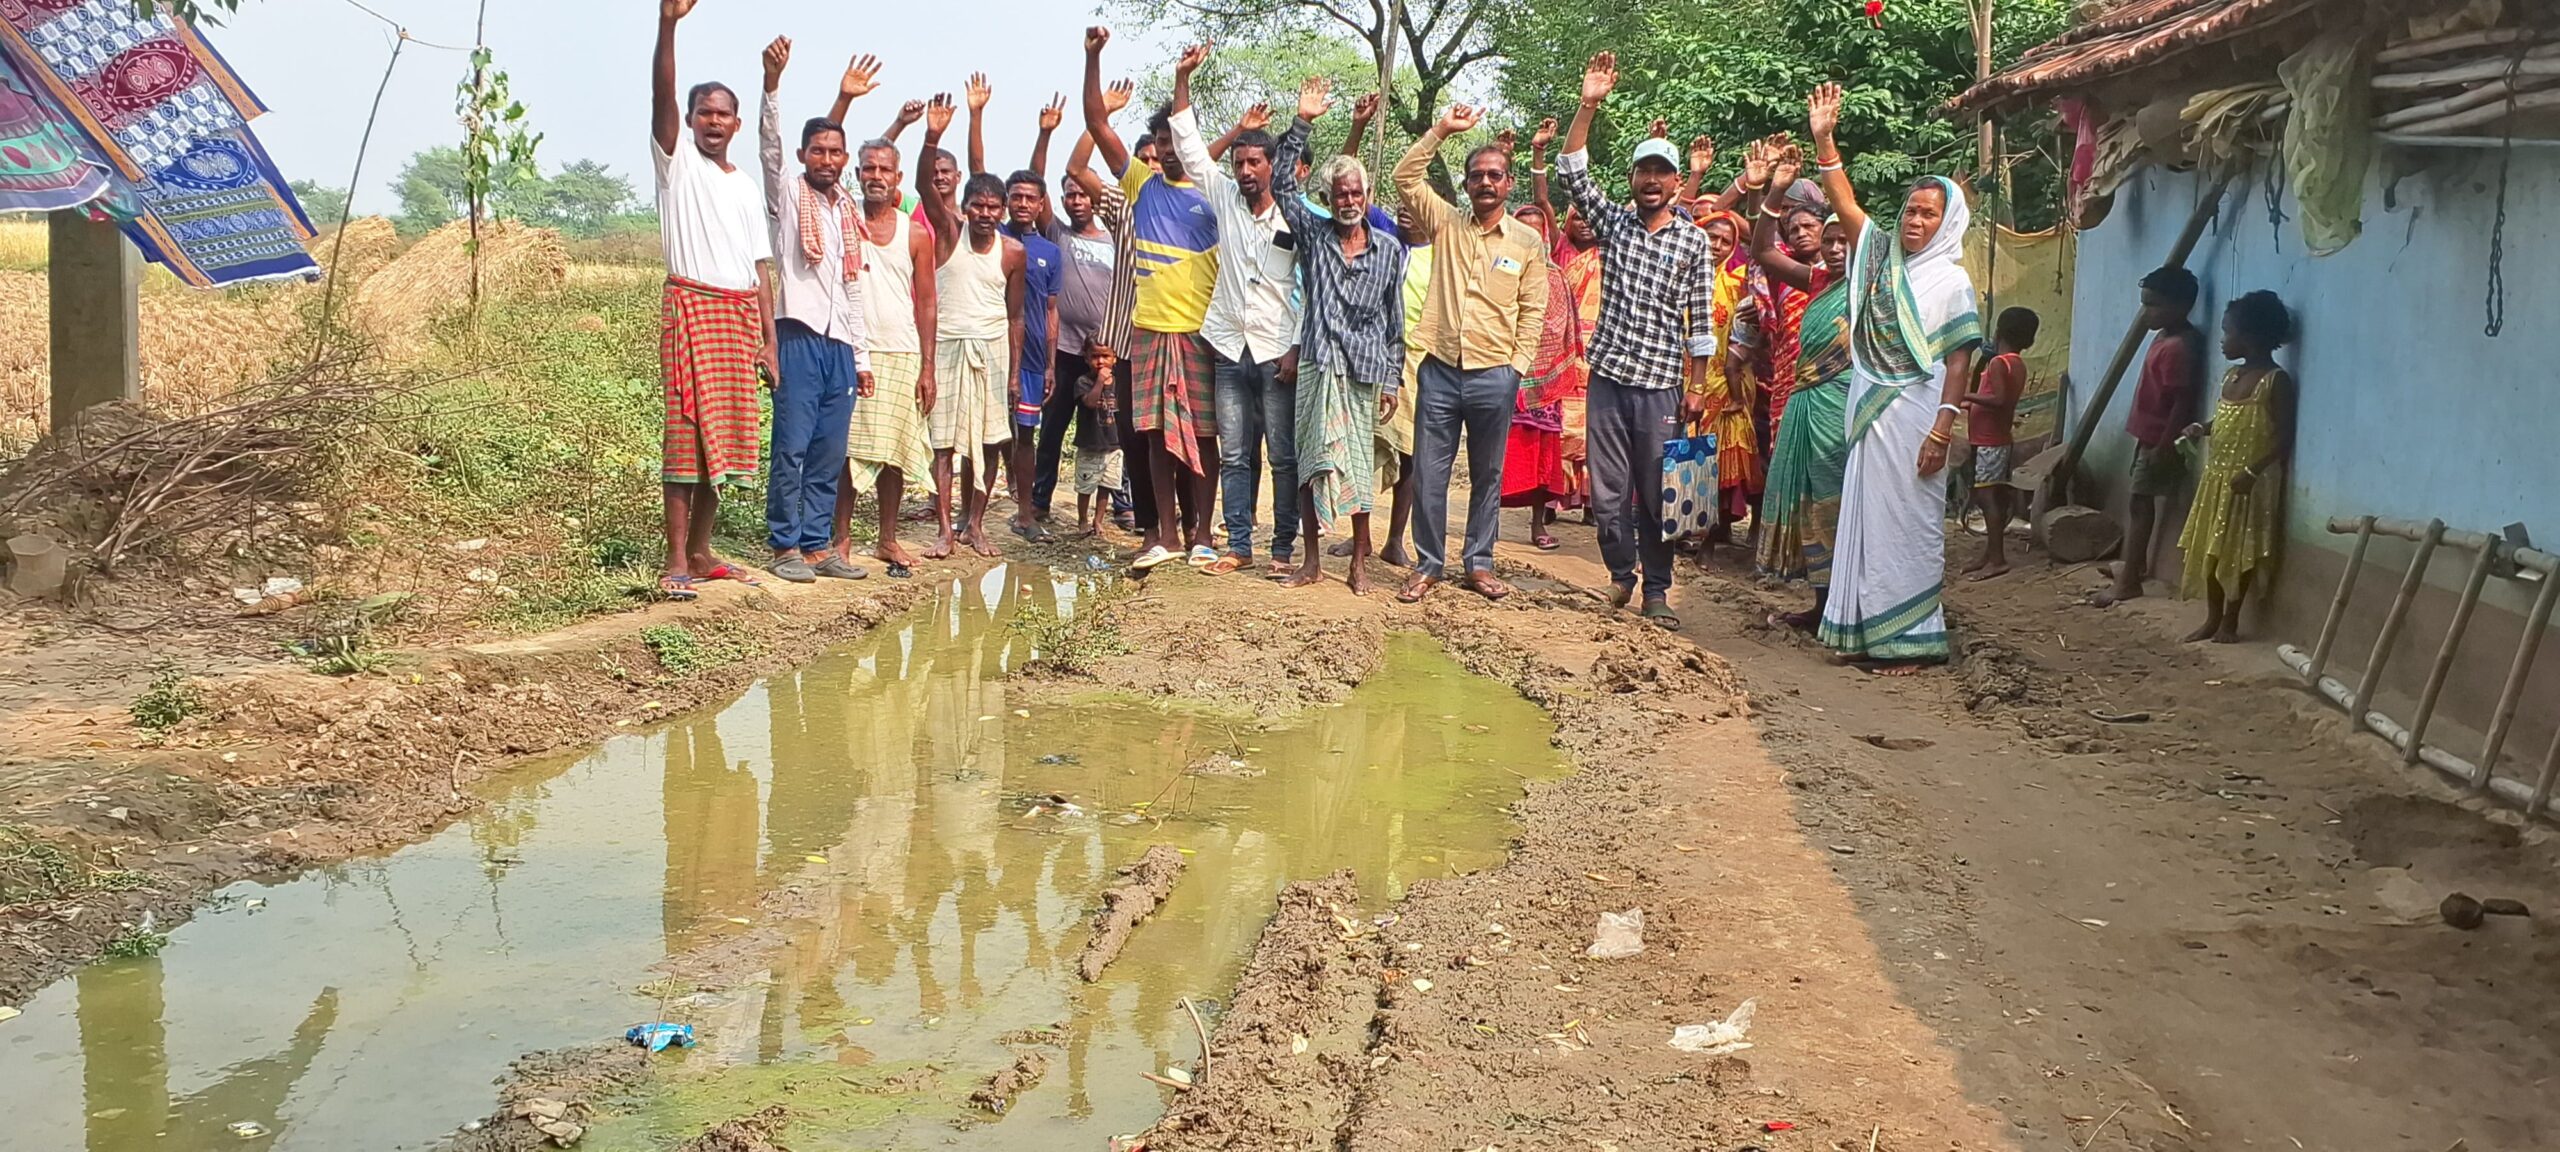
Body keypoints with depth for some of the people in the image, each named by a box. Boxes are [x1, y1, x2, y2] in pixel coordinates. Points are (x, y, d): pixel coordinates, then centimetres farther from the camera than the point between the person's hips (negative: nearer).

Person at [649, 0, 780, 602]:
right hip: (691, 305, -5)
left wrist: (769, 339, 7)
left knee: (723, 435, 7)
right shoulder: (676, 160, 2)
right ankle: (676, 562, -9)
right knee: (687, 429, -10)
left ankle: (701, 552, 15)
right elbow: (662, 94, -15)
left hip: (740, 314, 5)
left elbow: (760, 266, 14)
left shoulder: (747, 187, 17)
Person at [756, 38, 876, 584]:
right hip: (799, 336, -6)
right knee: (792, 447, -6)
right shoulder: (787, 196, 3)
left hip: (840, 344, 6)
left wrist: (861, 358, 17)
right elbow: (770, 146, -16)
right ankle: (786, 547, 0)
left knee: (829, 455, 6)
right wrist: (773, 81, -30)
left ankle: (818, 545, 11)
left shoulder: (849, 214, 18)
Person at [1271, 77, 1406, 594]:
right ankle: (1312, 558, 12)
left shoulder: (1390, 250, 6)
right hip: (1318, 366, 1)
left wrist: (1392, 378, 4)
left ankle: (1359, 563, 11)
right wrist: (1302, 123, -8)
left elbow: (1395, 320, 7)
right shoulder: (1314, 234, 7)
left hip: (1366, 371, 0)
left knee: (1361, 464, 3)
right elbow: (1282, 183, -1)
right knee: (1311, 461, 2)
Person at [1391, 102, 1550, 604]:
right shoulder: (1446, 224, 6)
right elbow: (1406, 177, 0)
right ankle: (1429, 564, 13)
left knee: (1487, 476, 10)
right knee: (1429, 474, 2)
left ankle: (1479, 562, 21)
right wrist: (1442, 130, -6)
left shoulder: (1528, 241, 3)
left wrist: (1518, 369, -3)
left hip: (1494, 375, -1)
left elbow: (1532, 311, 3)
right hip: (1439, 369, 1)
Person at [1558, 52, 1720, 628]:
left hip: (1662, 385, -2)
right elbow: (1573, 171, -2)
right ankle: (1621, 573, 24)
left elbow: (1702, 322, 3)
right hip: (1608, 378, 2)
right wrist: (1588, 105, -12)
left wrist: (1696, 389, 0)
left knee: (1656, 493, 3)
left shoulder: (1694, 241, 3)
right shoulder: (1614, 223, 8)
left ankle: (1656, 589, 14)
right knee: (1607, 489, 4)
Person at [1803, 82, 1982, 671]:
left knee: (1907, 523, -3)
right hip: (1870, 412, 6)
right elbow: (1845, 201, 6)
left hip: (1913, 416, -6)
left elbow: (1958, 360, -9)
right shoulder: (1882, 256, 10)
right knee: (1866, 517, 8)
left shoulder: (1950, 280, -5)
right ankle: (1867, 631, 15)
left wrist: (1942, 427, -17)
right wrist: (1824, 138, -4)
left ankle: (1911, 639, 3)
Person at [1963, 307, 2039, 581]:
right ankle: (1990, 554, 17)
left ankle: (1998, 559, -12)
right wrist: (1970, 404, 22)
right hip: (1998, 438, 9)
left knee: (1985, 496, -10)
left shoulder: (1998, 363, -16)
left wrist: (1964, 396, -21)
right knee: (1996, 497, 11)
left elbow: (1998, 399, -27)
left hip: (1989, 441, -9)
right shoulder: (2018, 364, 11)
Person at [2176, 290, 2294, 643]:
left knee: (2239, 553, 0)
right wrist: (2202, 429, 2)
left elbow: (2284, 438, -16)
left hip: (2249, 482, -8)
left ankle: (2230, 622, 9)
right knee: (2210, 550, 10)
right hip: (2216, 476, 8)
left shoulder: (2276, 381, -14)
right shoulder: (2232, 375, 10)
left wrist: (2252, 472, -25)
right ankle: (2212, 619, 20)